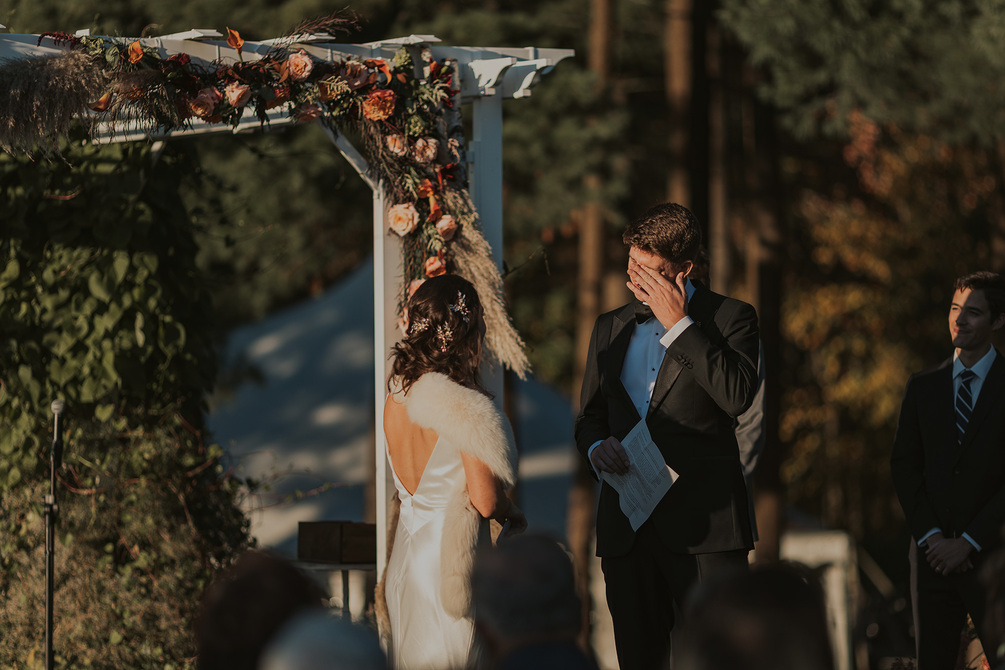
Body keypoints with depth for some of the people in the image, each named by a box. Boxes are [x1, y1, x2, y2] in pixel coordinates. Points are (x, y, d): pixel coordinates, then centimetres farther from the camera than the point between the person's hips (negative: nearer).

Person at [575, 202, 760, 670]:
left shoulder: (730, 318, 3)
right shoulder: (611, 328, 19)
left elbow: (737, 396, -15)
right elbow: (589, 416, 24)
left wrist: (679, 324, -13)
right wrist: (596, 446, 0)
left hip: (703, 524, -5)